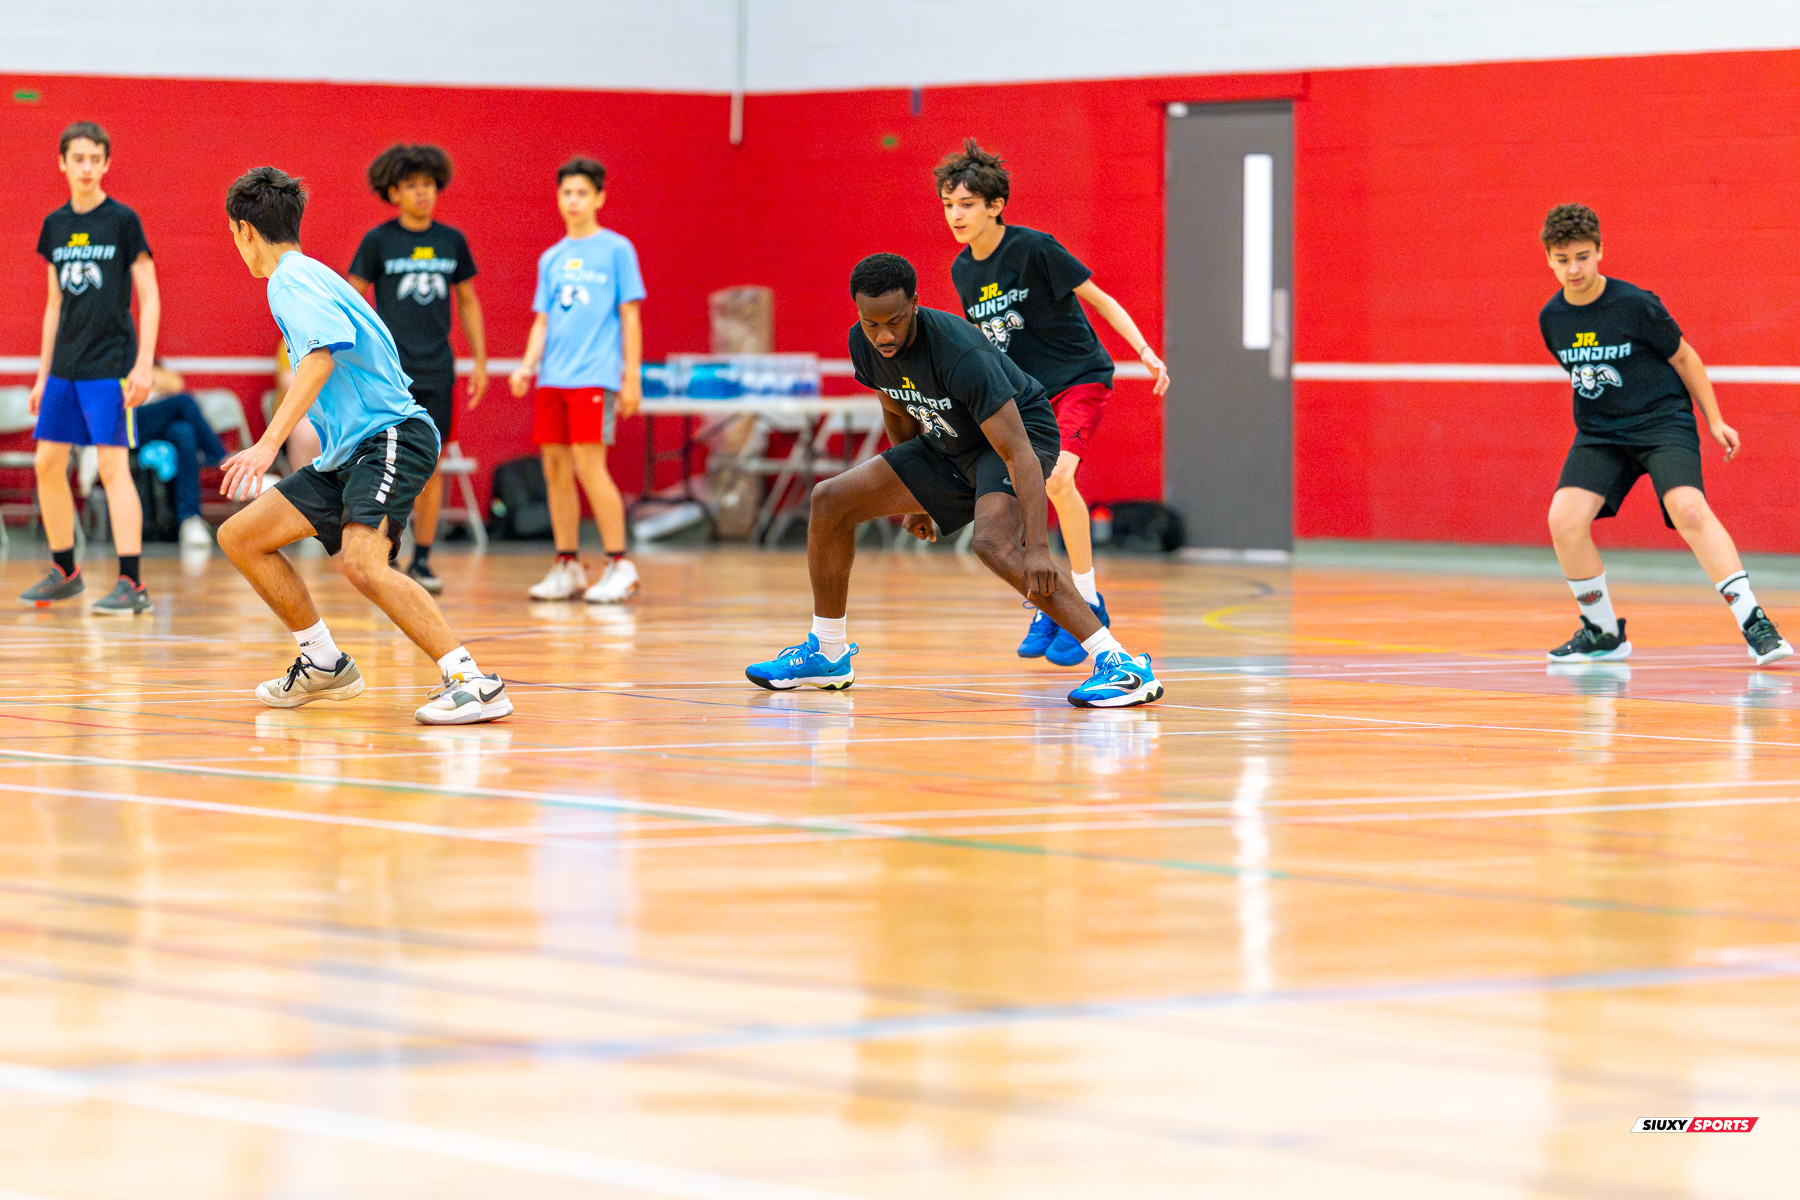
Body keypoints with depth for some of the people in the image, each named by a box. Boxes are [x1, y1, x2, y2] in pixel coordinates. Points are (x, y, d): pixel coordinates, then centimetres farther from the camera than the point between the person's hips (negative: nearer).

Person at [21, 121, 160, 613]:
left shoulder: (123, 221, -6)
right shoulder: (55, 225, 10)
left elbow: (150, 298, -7)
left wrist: (144, 364, -15)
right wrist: (42, 373, 15)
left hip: (110, 365, -6)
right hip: (65, 365, 6)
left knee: (113, 466, -12)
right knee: (48, 464, 7)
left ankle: (132, 584, -12)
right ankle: (65, 571, 21)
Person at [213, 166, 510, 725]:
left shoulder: (292, 279, -10)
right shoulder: (306, 275, 20)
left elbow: (320, 358, -27)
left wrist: (268, 445, -33)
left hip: (388, 436, -10)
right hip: (347, 452, 10)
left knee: (361, 561, -31)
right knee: (239, 537, 9)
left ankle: (471, 681, -32)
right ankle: (324, 665, 18)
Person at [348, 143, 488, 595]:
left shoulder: (452, 241, 7)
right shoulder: (378, 241, -3)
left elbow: (468, 303, 15)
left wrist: (480, 362, 11)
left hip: (437, 370, 3)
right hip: (391, 369, -3)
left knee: (432, 466, 4)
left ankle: (422, 560, 13)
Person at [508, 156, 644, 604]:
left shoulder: (616, 250, 1)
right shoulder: (551, 259, 15)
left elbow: (630, 316, -1)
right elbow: (542, 320, 17)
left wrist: (632, 377, -5)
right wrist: (527, 366, 1)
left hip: (595, 377, -6)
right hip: (552, 380, 6)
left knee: (589, 466, -13)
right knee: (556, 470, 4)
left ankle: (620, 567, -7)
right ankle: (567, 568, 12)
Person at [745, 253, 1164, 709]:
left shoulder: (961, 354, -35)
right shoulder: (863, 344, -12)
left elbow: (1019, 454, -37)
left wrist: (1038, 548, -44)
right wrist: (914, 496, 17)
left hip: (1022, 431, -8)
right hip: (952, 445, 8)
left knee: (994, 543, -36)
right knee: (831, 501, 2)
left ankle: (1122, 666, -39)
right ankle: (827, 654, 18)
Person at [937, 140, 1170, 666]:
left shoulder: (1035, 248, -16)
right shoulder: (963, 271, 3)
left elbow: (1100, 301, -10)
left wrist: (1146, 352, -19)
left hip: (1080, 377, -6)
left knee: (1056, 476, -27)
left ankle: (1087, 602, -14)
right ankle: (1048, 610, 12)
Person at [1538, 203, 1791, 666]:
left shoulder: (1636, 305, -14)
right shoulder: (1551, 319, -1)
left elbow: (1683, 357, 0)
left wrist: (1714, 420, 4)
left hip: (1662, 421, -4)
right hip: (1599, 434, 4)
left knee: (1689, 510, -27)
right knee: (1564, 520, -16)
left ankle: (1754, 624, -26)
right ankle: (1602, 633, 4)